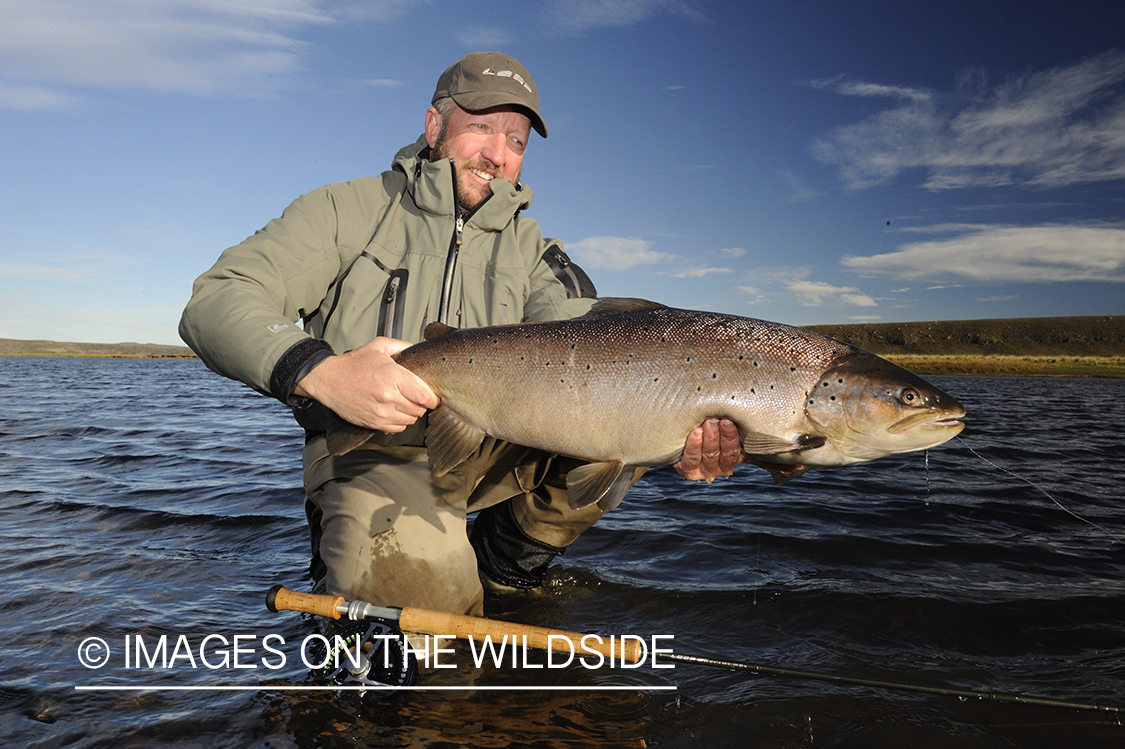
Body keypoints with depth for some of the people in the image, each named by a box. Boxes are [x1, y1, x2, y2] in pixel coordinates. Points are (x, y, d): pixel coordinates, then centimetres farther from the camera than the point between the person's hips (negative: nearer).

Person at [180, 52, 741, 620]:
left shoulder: (531, 251, 9)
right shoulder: (350, 210, -1)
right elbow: (214, 301, -12)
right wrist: (320, 371, -34)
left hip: (494, 452, 4)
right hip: (375, 452, -3)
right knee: (423, 583, -31)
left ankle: (504, 562, 3)